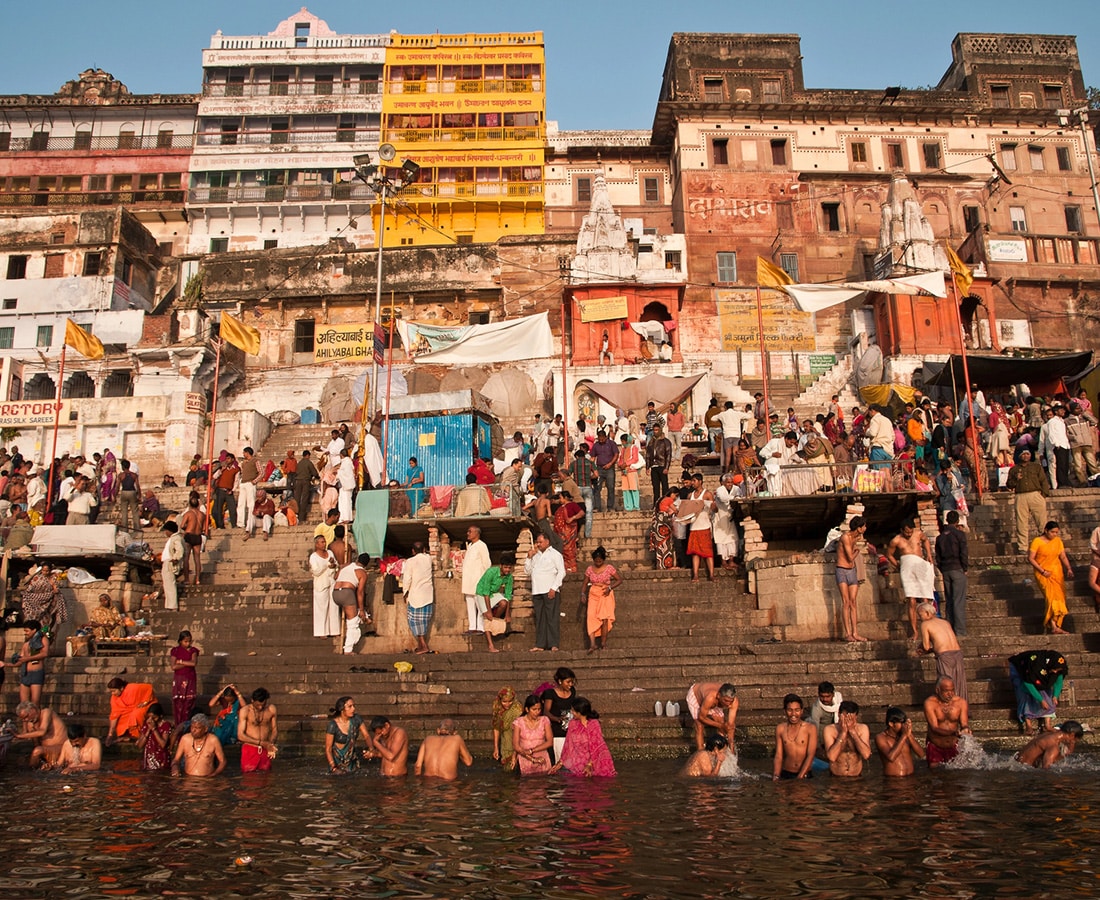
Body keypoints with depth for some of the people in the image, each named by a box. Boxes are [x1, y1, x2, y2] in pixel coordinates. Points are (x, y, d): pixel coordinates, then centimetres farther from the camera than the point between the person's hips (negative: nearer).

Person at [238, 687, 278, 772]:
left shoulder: (272, 709, -5)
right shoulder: (245, 711, -12)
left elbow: (274, 729, 5)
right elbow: (240, 736, -14)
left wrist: (270, 744, -15)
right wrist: (261, 743, -19)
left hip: (265, 750, 2)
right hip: (249, 750, -2)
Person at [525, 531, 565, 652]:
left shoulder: (555, 554, 3)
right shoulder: (535, 555, 21)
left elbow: (561, 572, -5)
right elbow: (527, 571, 18)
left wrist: (554, 588, -13)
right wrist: (529, 558, 6)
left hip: (550, 592, -6)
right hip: (537, 592, 6)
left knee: (552, 618, -6)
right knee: (539, 619, 5)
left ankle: (554, 644, -6)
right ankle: (540, 644, 7)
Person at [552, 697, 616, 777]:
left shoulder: (594, 724, -9)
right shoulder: (573, 723, 6)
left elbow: (596, 746, -12)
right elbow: (568, 745, 8)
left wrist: (589, 765, -20)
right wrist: (560, 763, 1)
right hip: (576, 762, 4)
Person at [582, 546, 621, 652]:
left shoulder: (609, 568, -3)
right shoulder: (589, 569, 5)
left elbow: (620, 579, 1)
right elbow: (585, 583, 12)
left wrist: (610, 587, -12)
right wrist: (583, 593, -5)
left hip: (605, 595, -2)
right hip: (593, 595, 2)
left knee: (604, 618, -8)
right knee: (591, 617, -13)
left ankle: (603, 643, 4)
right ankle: (592, 643, -16)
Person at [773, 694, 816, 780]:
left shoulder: (810, 729, -3)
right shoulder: (780, 729, 4)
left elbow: (810, 755, -9)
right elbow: (778, 756, 2)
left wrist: (799, 778, -17)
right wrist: (776, 776, -12)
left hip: (805, 775, -1)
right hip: (785, 775, 1)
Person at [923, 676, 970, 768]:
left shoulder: (961, 703, -9)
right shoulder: (929, 703, -18)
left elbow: (964, 724, -11)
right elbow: (934, 728, -24)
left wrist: (965, 729, -38)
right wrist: (954, 732, -41)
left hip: (954, 746, 2)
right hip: (935, 747, -2)